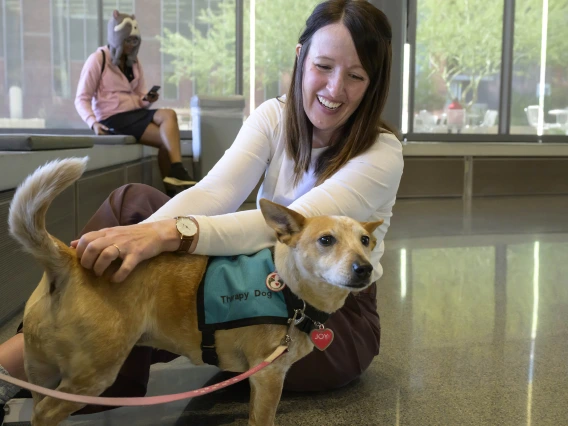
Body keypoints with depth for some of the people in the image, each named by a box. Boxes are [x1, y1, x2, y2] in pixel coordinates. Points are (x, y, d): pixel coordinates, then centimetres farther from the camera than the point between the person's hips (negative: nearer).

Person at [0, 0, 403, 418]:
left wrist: (170, 233, -47)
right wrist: (146, 232, -41)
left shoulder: (382, 153, -16)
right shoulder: (274, 117, -3)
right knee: (134, 203, -16)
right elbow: (215, 191, -20)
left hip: (337, 319, -4)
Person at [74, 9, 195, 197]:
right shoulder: (97, 59, -6)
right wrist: (93, 123, -26)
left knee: (169, 114, -26)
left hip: (136, 113, 6)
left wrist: (147, 100, -8)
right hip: (113, 119, -6)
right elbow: (82, 99, -7)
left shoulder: (134, 61, 12)